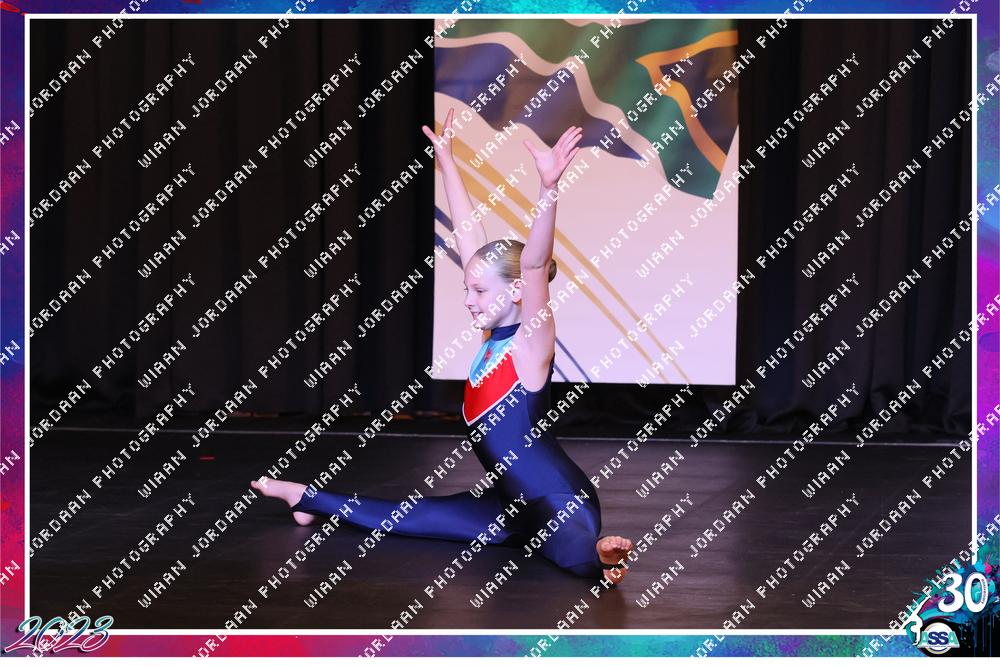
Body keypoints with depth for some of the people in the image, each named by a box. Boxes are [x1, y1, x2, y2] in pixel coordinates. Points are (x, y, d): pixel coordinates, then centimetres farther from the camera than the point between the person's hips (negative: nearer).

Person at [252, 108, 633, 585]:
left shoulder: (531, 341, -16)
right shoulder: (495, 331, 3)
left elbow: (534, 263, -33)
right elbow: (469, 236, 5)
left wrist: (549, 187, -47)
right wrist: (446, 159, 7)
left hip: (562, 507, -8)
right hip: (513, 505, 8)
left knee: (576, 555, -47)